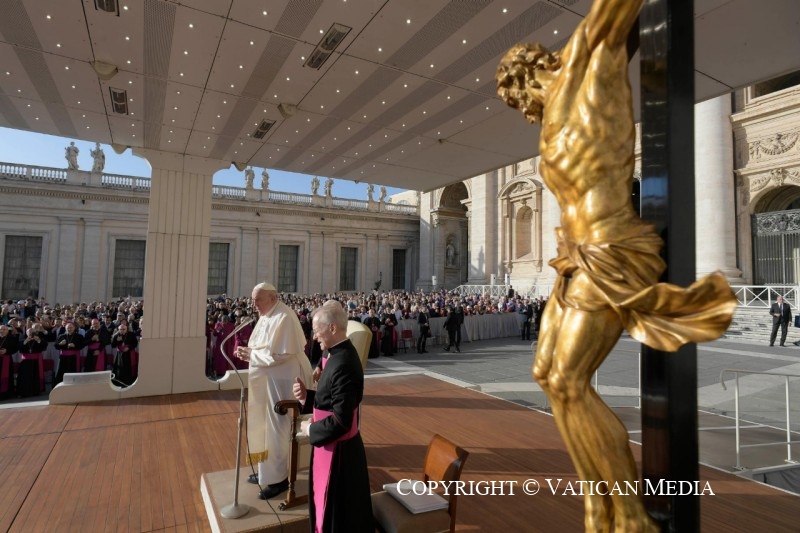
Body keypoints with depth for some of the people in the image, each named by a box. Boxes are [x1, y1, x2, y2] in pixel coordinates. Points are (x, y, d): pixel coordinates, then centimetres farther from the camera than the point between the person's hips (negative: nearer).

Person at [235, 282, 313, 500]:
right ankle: (267, 470, 36)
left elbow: (279, 354, -25)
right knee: (265, 425, 19)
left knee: (277, 428, 2)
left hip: (280, 381, -9)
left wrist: (251, 354, -19)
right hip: (266, 379, 10)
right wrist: (248, 351, -2)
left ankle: (279, 478, 19)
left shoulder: (284, 318, -21)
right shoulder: (266, 316, 8)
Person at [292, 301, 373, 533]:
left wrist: (311, 429, -13)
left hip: (338, 452, -9)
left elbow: (341, 420, -28)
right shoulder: (339, 355, 1)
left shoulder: (343, 365, -29)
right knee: (327, 508, 27)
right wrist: (307, 396, -6)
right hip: (335, 446, 9)